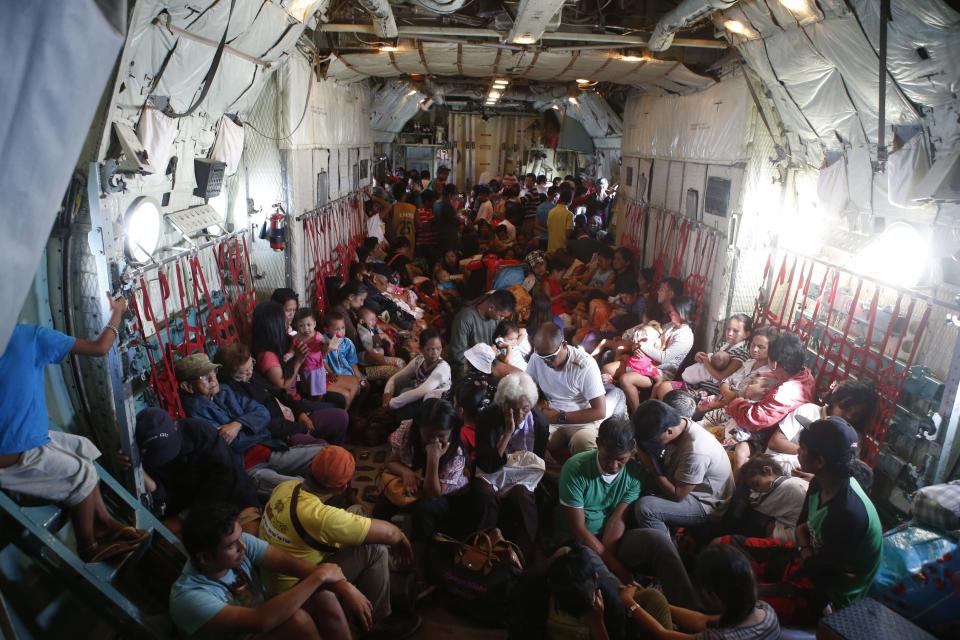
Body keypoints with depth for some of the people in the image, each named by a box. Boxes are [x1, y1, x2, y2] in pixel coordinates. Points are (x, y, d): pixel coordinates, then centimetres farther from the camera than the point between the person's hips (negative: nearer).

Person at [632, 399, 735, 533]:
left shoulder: (695, 451, -35)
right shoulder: (677, 424, -12)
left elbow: (677, 494, -24)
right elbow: (666, 462, 4)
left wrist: (651, 467, -22)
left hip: (705, 503, -8)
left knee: (644, 507, -26)